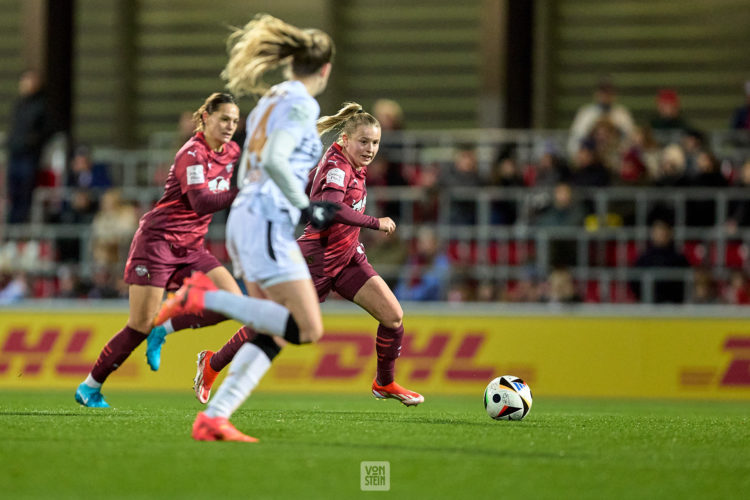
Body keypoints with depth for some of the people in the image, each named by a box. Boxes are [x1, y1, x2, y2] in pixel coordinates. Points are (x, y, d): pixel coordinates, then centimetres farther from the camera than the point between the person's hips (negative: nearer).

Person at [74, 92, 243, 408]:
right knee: (141, 327, -8)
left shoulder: (231, 153, 5)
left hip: (191, 249, 7)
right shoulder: (192, 154, -17)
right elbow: (201, 203, -29)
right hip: (157, 240, -7)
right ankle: (89, 387, 7)